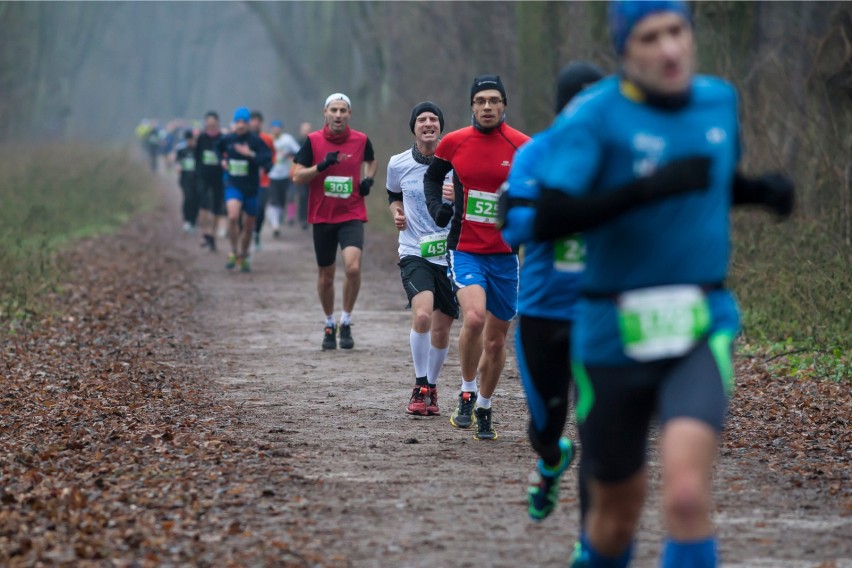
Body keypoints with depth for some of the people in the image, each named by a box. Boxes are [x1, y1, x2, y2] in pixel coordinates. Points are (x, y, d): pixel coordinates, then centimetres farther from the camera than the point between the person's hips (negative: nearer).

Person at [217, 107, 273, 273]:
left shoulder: (256, 141, -9)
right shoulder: (227, 139, 1)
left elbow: (267, 159, -19)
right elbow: (219, 149, 23)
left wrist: (250, 154, -30)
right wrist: (222, 160, 6)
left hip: (251, 188, 0)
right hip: (233, 185, 0)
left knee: (248, 225, 9)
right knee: (233, 216, -24)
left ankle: (243, 257, 30)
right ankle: (233, 251, -7)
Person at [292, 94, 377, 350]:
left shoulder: (361, 140, 1)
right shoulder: (313, 141, -3)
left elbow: (371, 160, 24)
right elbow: (297, 176, -4)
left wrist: (368, 179, 5)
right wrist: (322, 165, -19)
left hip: (352, 216, -1)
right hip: (322, 217, 1)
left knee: (353, 267, -21)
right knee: (326, 275, 10)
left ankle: (346, 322, -3)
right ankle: (329, 325, 31)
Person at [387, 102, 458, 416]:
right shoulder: (398, 164, 1)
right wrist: (396, 213, 0)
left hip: (450, 255, 1)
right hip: (414, 253, -1)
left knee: (441, 331, 9)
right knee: (422, 314, -25)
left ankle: (431, 386, 32)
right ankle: (420, 388, -11)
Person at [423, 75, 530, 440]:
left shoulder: (522, 146, -4)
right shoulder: (453, 143, -1)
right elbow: (432, 177, 17)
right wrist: (437, 208, 0)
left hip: (505, 254, 1)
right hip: (465, 249, -1)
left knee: (496, 341, 9)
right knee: (474, 317, -26)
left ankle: (483, 410, 29)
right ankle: (466, 395, -6)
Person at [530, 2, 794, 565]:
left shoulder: (720, 99, 6)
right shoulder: (595, 114, -12)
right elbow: (549, 220, -23)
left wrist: (764, 189, 5)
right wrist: (649, 187, -31)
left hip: (700, 330, 2)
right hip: (614, 335, -2)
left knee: (686, 497, -23)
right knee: (617, 515, 12)